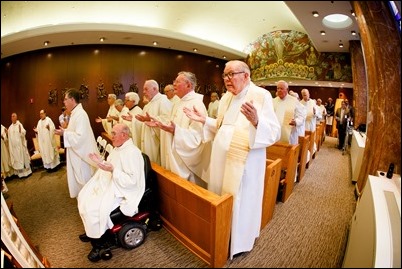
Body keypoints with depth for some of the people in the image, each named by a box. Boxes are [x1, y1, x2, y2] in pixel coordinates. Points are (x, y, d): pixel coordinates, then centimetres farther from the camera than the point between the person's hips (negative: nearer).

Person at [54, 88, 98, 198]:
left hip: (81, 153, -10)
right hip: (76, 152, 11)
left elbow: (80, 136, -28)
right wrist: (65, 131, 3)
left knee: (83, 179, 5)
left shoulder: (80, 114, -23)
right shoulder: (75, 113, 9)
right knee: (79, 178, 22)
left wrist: (64, 133, -18)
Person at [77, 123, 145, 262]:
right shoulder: (118, 148, 8)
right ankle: (91, 231, 32)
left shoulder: (132, 152, -25)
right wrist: (101, 161, 4)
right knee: (83, 197, 13)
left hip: (120, 191, -10)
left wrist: (113, 170, -33)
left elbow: (132, 180, -28)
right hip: (108, 185, 11)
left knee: (93, 209, -18)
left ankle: (98, 243, 8)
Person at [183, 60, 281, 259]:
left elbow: (274, 132, -19)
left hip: (244, 161, -6)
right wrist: (204, 120, 3)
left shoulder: (261, 95, -12)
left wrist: (256, 121, -37)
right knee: (221, 198, 19)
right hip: (221, 159, 7)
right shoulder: (226, 97, 9)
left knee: (240, 201, 10)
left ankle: (239, 241, 36)